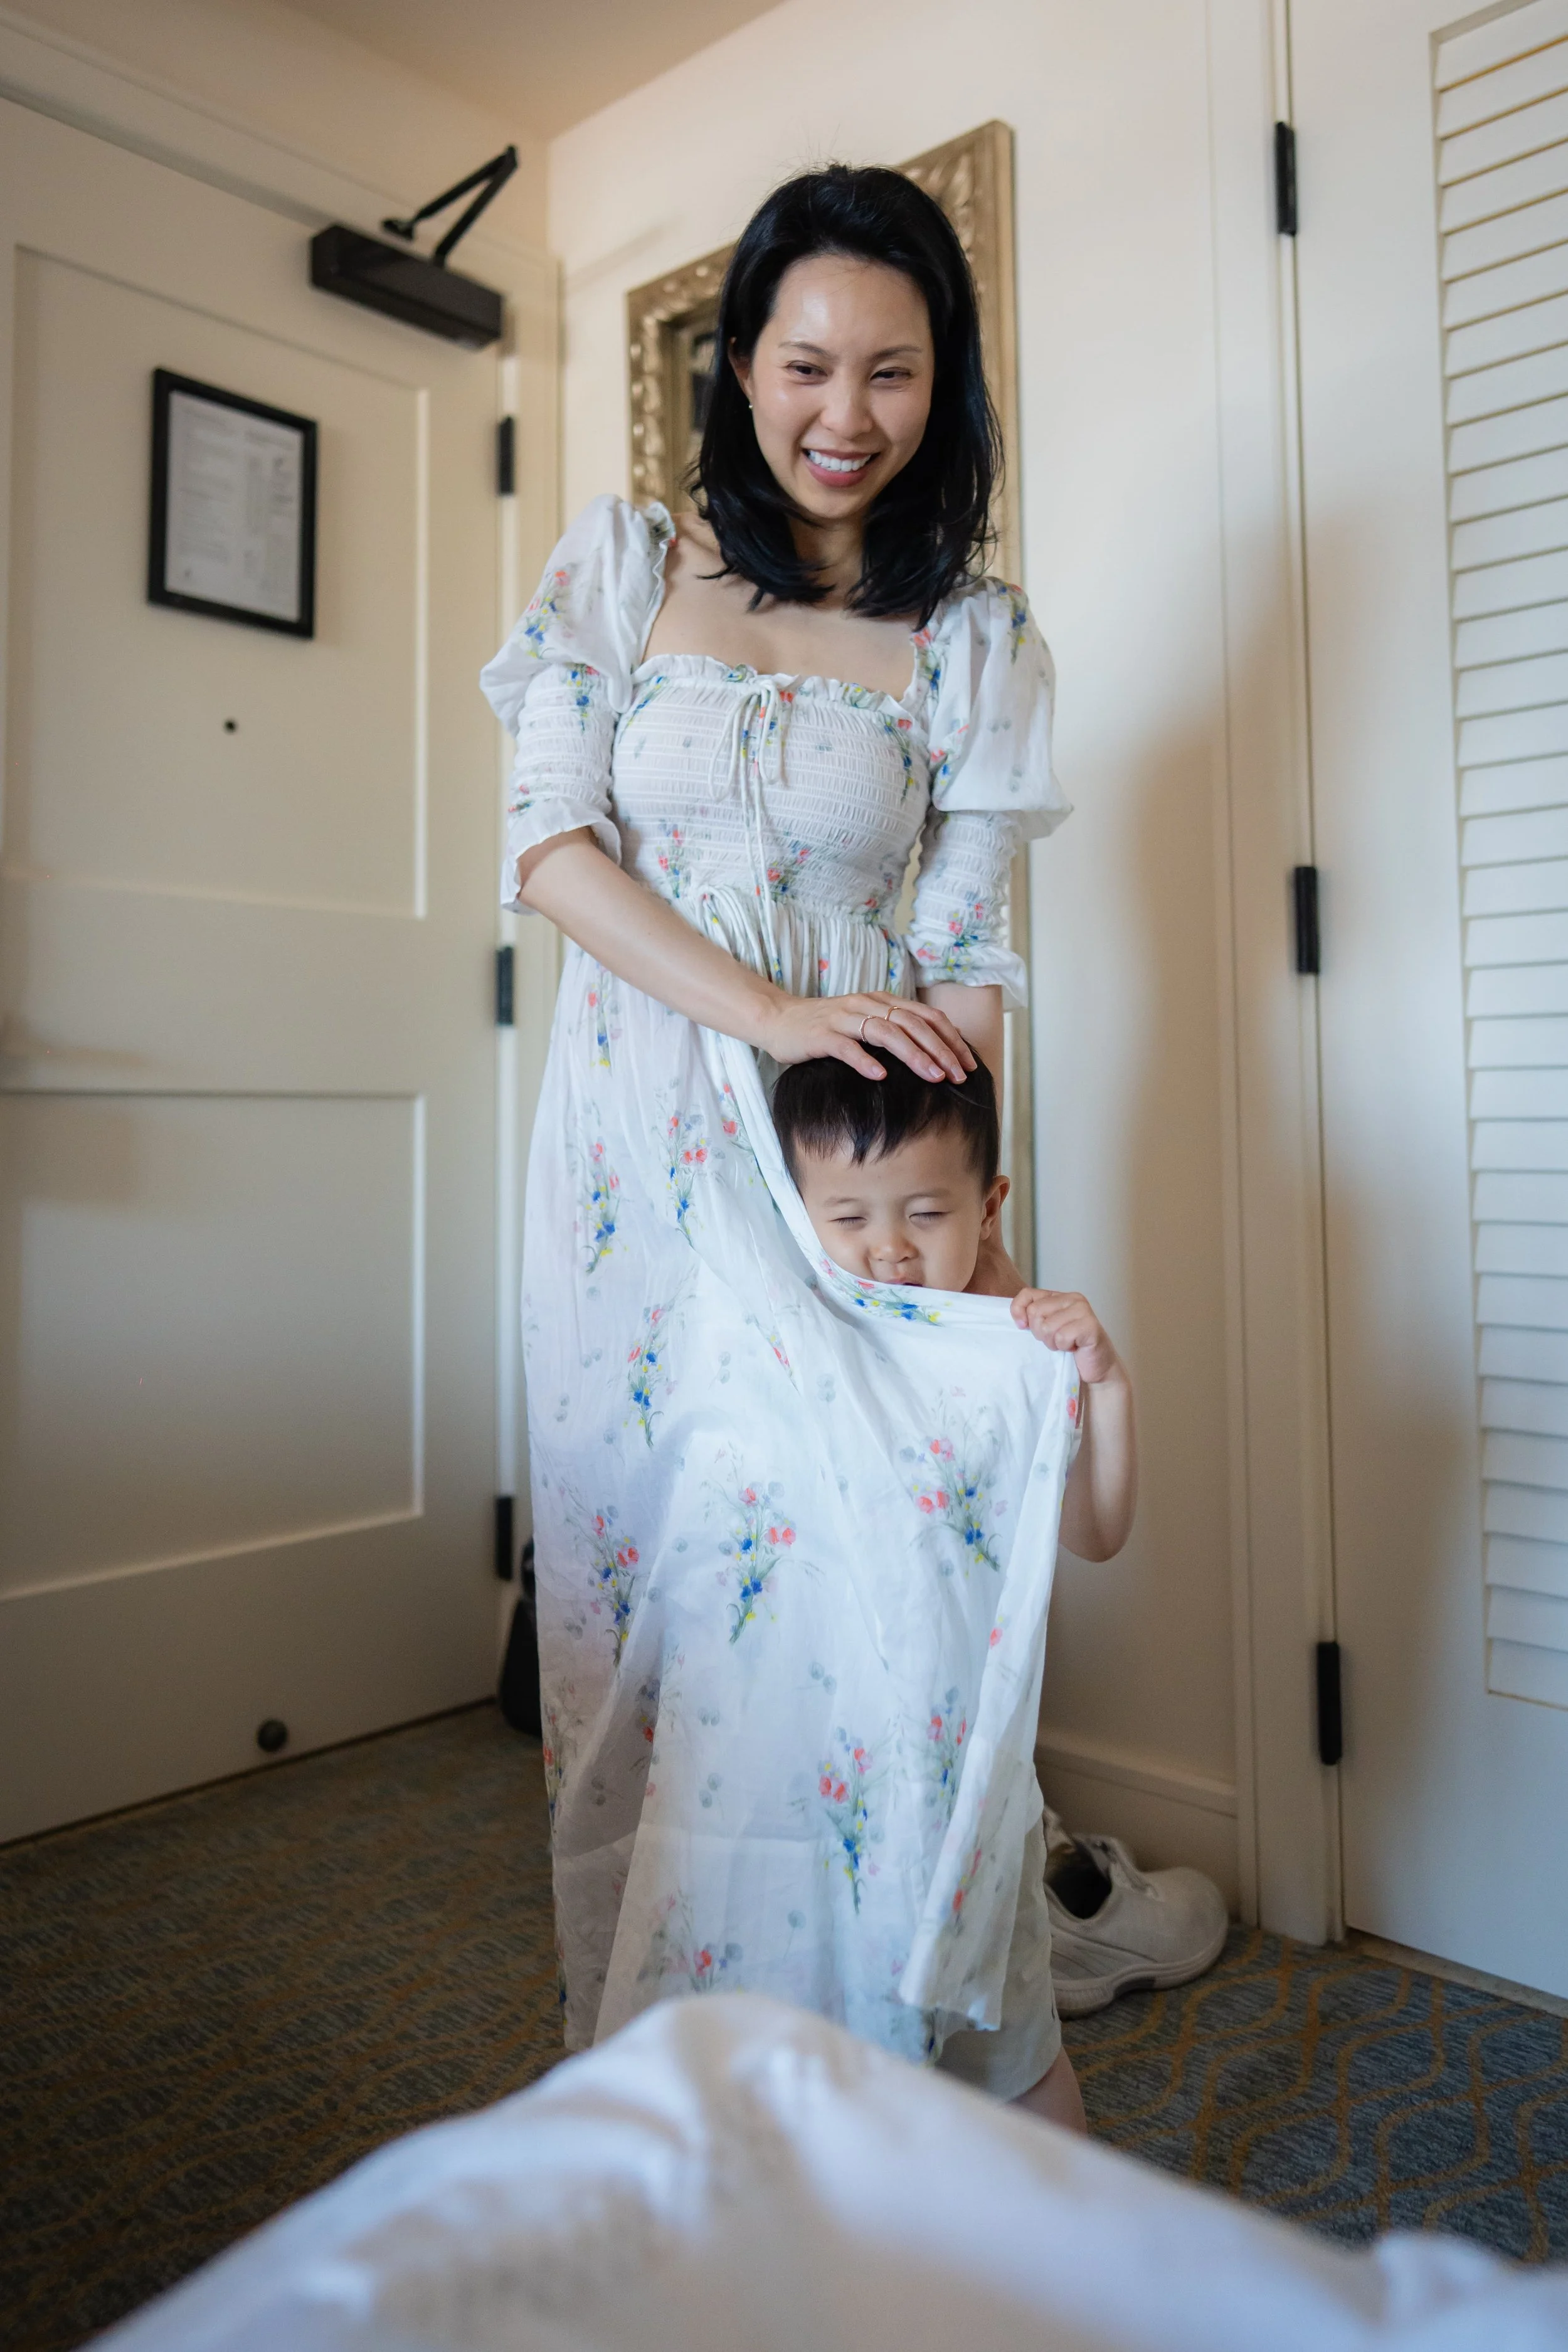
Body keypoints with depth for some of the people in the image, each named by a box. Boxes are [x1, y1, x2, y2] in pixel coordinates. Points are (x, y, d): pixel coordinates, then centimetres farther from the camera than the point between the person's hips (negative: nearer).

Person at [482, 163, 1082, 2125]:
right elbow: (549, 842, -2)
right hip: (638, 1140, 1)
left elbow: (962, 957, 3)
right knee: (633, 1573, 4)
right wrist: (766, 1009, -16)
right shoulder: (623, 567, 8)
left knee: (882, 1580, -6)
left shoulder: (973, 640, 7)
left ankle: (959, 2081, 15)